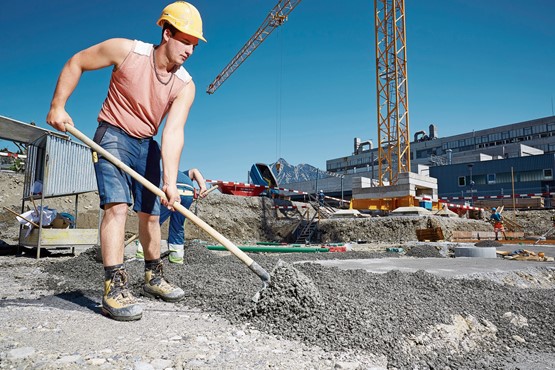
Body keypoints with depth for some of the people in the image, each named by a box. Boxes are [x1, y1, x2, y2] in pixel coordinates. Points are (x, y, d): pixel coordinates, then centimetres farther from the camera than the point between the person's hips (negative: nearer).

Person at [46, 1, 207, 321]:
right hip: (113, 137, -4)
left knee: (151, 213, 8)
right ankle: (115, 287, -18)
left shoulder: (185, 85, -11)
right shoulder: (125, 50, -17)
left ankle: (154, 277, 24)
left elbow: (173, 132, -21)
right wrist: (57, 106, -8)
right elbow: (76, 64, -3)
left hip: (147, 145, 4)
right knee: (117, 205, -20)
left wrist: (170, 181, -32)